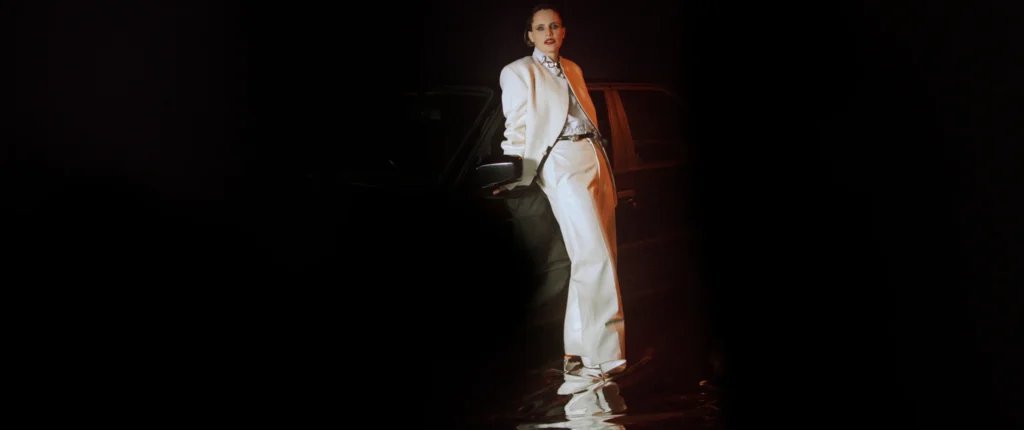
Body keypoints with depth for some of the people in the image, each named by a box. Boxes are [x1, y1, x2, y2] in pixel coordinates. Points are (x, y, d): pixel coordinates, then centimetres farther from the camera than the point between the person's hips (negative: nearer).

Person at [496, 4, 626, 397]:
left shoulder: (573, 70, 23)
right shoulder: (519, 71, 5)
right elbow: (516, 130, 1)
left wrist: (604, 167, 15)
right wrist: (517, 180, -4)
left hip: (596, 160, 7)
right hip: (561, 164, -7)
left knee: (592, 262, 4)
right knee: (595, 260, -17)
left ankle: (578, 355, 13)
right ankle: (603, 356, -16)